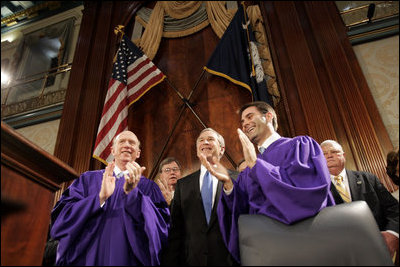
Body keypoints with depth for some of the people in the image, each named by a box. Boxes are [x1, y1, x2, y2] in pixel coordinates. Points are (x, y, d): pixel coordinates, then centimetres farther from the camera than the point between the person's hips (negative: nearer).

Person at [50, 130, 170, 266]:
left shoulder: (148, 186, 2)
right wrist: (101, 197, -21)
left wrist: (132, 192, -24)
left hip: (128, 260, 0)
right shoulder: (88, 179, 4)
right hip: (86, 258, 1)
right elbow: (60, 217, -6)